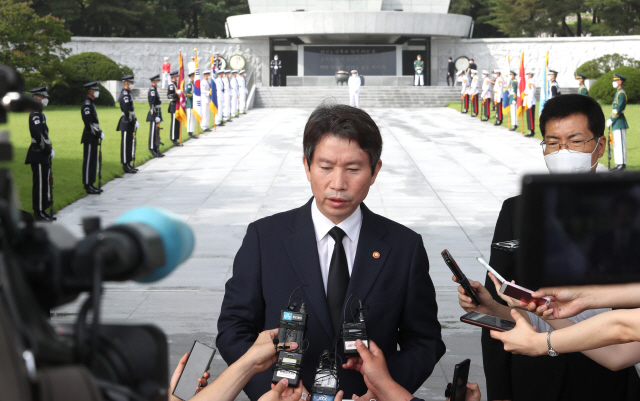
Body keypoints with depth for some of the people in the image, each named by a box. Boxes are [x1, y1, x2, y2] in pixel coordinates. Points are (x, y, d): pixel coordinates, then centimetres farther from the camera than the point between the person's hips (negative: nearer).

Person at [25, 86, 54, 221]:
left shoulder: (40, 115, 16)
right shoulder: (35, 115, -16)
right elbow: (38, 135, -26)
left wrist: (49, 149, 10)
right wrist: (48, 150, -19)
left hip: (43, 155, 10)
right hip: (38, 155, -10)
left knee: (45, 183, 13)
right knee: (40, 183, -5)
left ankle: (42, 210, 20)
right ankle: (38, 212, 0)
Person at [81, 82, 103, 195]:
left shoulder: (91, 103, 17)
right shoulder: (87, 104, -15)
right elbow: (88, 123, -22)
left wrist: (99, 132, 12)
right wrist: (99, 133, -18)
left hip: (93, 138, 10)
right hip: (89, 138, -10)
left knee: (92, 161, 13)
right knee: (89, 161, -6)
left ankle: (90, 184, 18)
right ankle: (88, 186, -3)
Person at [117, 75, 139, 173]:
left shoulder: (128, 94, 17)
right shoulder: (125, 95, -15)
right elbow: (127, 111, -21)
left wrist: (134, 121, 15)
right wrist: (133, 121, -17)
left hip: (129, 123, 10)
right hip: (126, 124, -10)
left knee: (129, 143, 13)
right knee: (126, 144, -5)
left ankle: (128, 164, 20)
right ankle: (126, 166, -2)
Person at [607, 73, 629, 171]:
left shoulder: (622, 93, -13)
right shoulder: (618, 93, 18)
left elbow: (619, 109, -19)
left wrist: (611, 120, -16)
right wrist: (611, 119, 11)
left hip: (619, 122, -10)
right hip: (616, 122, 10)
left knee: (621, 143, -9)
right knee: (616, 144, 10)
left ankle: (622, 164, -8)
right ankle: (619, 164, 13)